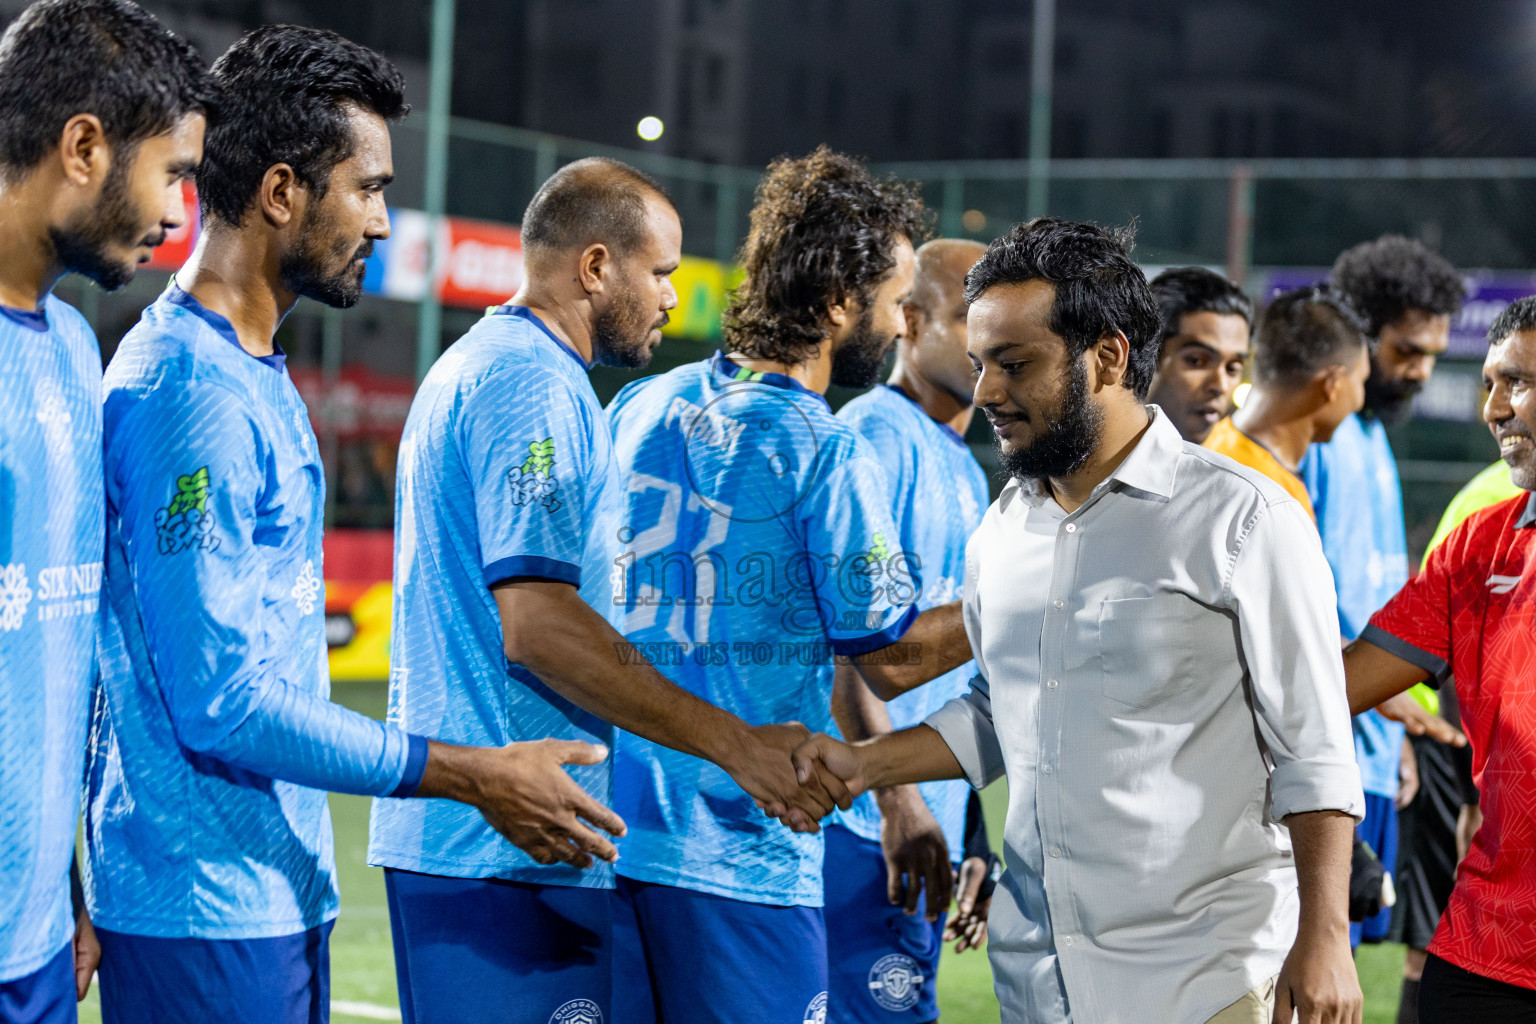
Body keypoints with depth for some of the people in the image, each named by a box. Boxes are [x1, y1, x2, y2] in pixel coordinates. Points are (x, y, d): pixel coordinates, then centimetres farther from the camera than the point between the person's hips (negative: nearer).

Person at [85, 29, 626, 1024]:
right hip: (207, 914, -9)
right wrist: (473, 775, -15)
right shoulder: (188, 391, -18)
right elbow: (223, 705, -21)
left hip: (279, 894, 9)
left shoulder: (262, 380, 14)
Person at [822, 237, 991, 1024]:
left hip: (927, 827, 9)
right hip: (866, 826, -9)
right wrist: (898, 798, -21)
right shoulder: (877, 437, -10)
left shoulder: (967, 473, 20)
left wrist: (968, 840, 23)